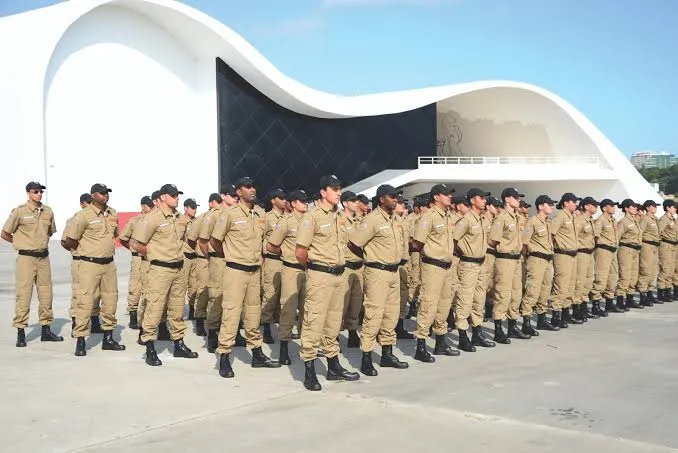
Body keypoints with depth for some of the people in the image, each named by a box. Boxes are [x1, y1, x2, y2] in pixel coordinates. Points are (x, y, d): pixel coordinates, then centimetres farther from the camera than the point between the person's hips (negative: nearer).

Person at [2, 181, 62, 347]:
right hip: (26, 258, -5)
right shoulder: (19, 211, -7)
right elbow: (4, 234, -2)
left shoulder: (48, 211, 7)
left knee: (46, 295, 8)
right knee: (23, 295, -5)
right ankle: (20, 333, 0)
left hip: (44, 257, 5)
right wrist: (22, 243, 7)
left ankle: (46, 330, 18)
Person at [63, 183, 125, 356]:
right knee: (85, 301, -6)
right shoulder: (84, 215, -11)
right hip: (90, 264, -6)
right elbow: (70, 241, -6)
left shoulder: (113, 213, 7)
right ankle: (80, 341, 1)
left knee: (110, 300, 11)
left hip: (109, 263, 6)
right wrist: (86, 249, 8)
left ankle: (108, 338, 22)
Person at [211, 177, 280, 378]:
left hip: (255, 270, 6)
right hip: (236, 270, -6)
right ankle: (224, 357, 0)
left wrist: (256, 257, 14)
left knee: (254, 312, 14)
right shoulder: (230, 214, -10)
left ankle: (257, 354, 24)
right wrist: (228, 256, 7)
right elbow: (214, 240, -3)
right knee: (231, 312, -6)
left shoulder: (261, 215, 7)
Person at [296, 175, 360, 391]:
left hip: (339, 275, 7)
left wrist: (337, 265, 14)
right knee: (314, 322, -4)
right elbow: (300, 252, -11)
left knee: (333, 322, 16)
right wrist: (315, 266, 4)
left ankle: (334, 367, 26)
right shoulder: (313, 216, -11)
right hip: (320, 276, -7)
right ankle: (309, 372, 3)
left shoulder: (339, 217, 11)